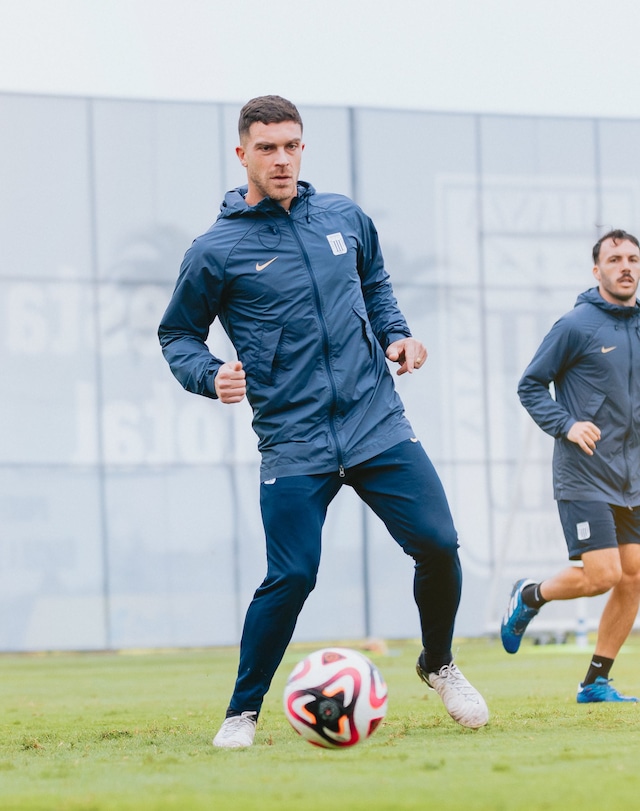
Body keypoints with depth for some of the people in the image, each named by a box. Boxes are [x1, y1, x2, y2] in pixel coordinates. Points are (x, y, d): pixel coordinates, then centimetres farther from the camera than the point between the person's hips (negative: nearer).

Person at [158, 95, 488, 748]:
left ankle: (438, 665, 24)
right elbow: (177, 334, 8)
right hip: (293, 443, -3)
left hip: (376, 421, 3)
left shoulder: (345, 218, 9)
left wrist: (396, 334, 10)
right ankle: (243, 711, 7)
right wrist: (211, 376, -11)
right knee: (291, 577, -13)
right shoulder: (216, 251, -2)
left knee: (438, 545, -4)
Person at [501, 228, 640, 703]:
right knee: (602, 574, -13)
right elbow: (531, 386, -4)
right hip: (584, 478, -7)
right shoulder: (577, 326, -9)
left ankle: (596, 682, 11)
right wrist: (566, 425, -17)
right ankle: (529, 597, 16)